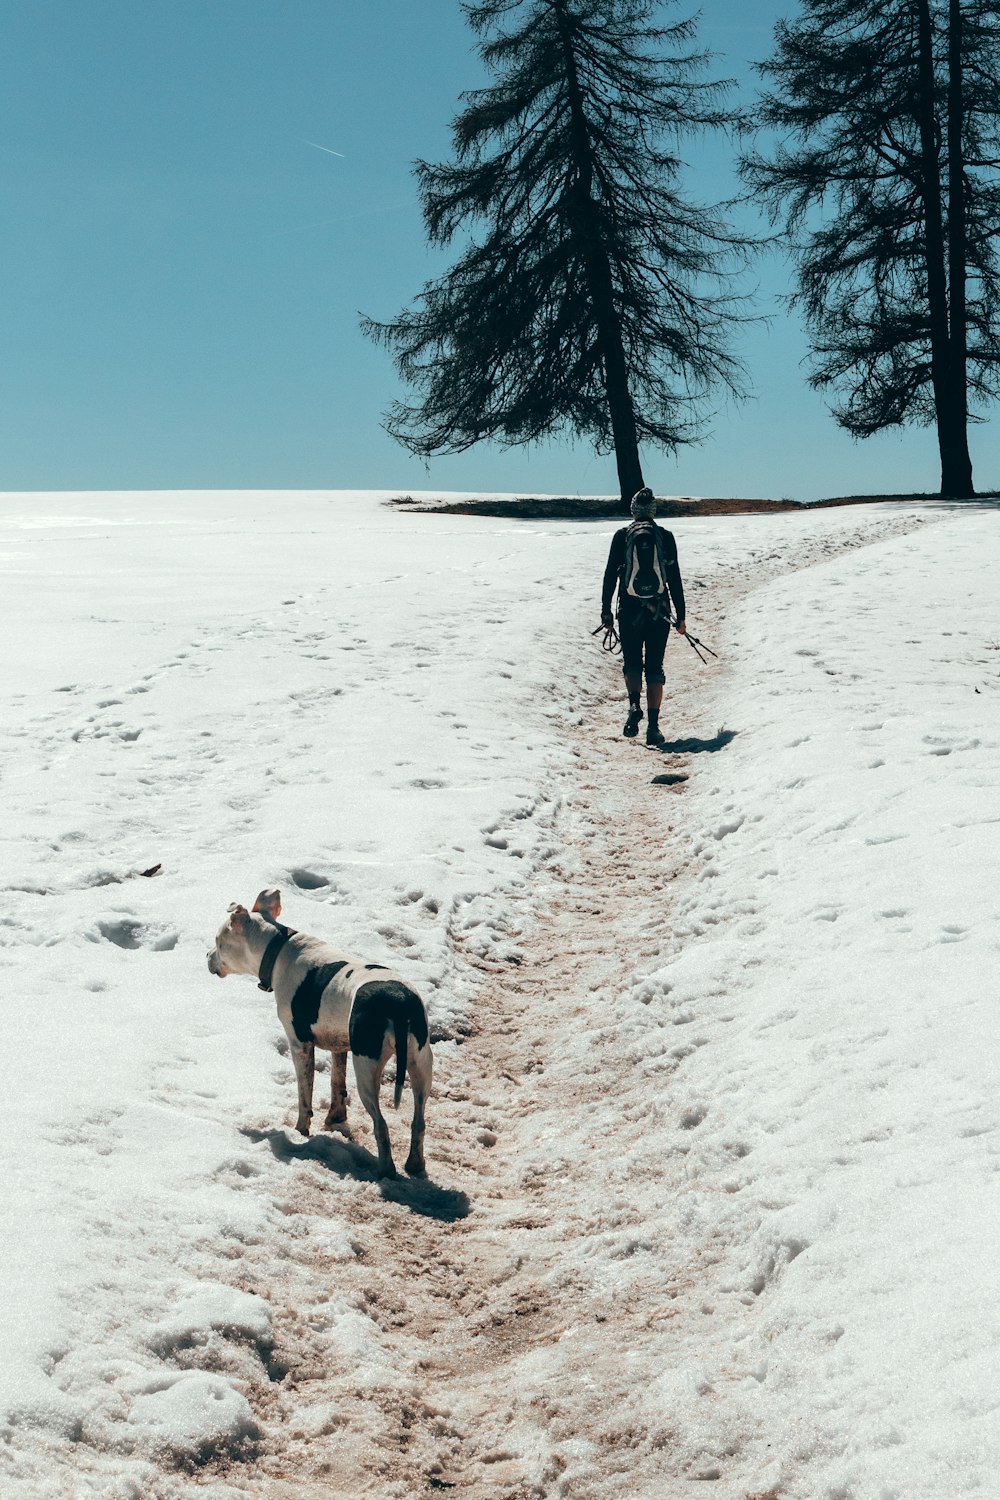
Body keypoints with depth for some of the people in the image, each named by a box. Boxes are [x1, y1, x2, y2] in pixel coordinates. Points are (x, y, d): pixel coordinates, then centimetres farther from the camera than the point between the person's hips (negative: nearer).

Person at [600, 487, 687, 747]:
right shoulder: (665, 537, 3)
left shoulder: (621, 536, 2)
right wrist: (681, 615, 7)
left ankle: (634, 705, -18)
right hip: (659, 610, 0)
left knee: (631, 663, 11)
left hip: (629, 610, 0)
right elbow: (675, 578, 3)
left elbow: (610, 575, 1)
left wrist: (606, 610, 7)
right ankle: (653, 726, -2)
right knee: (655, 669, 5)